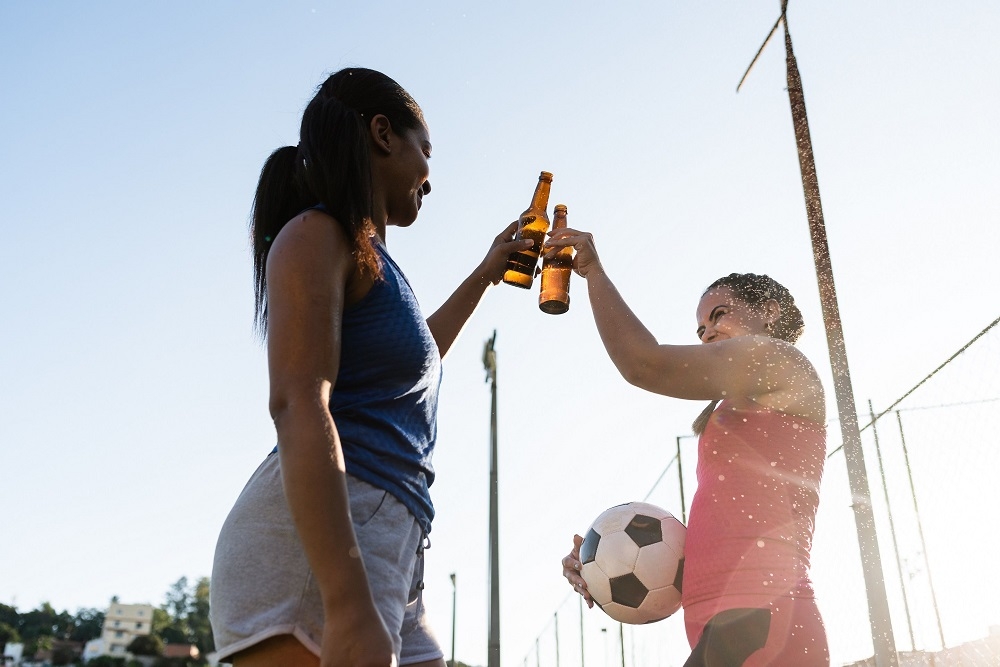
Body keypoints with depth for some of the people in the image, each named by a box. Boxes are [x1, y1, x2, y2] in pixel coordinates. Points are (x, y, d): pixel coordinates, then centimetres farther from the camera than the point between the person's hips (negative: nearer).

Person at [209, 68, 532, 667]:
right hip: (318, 548, -9)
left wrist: (484, 275, 52)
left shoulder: (367, 259, 26)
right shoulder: (316, 234, -2)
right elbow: (298, 405, -17)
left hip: (385, 549, 9)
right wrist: (350, 609, -26)